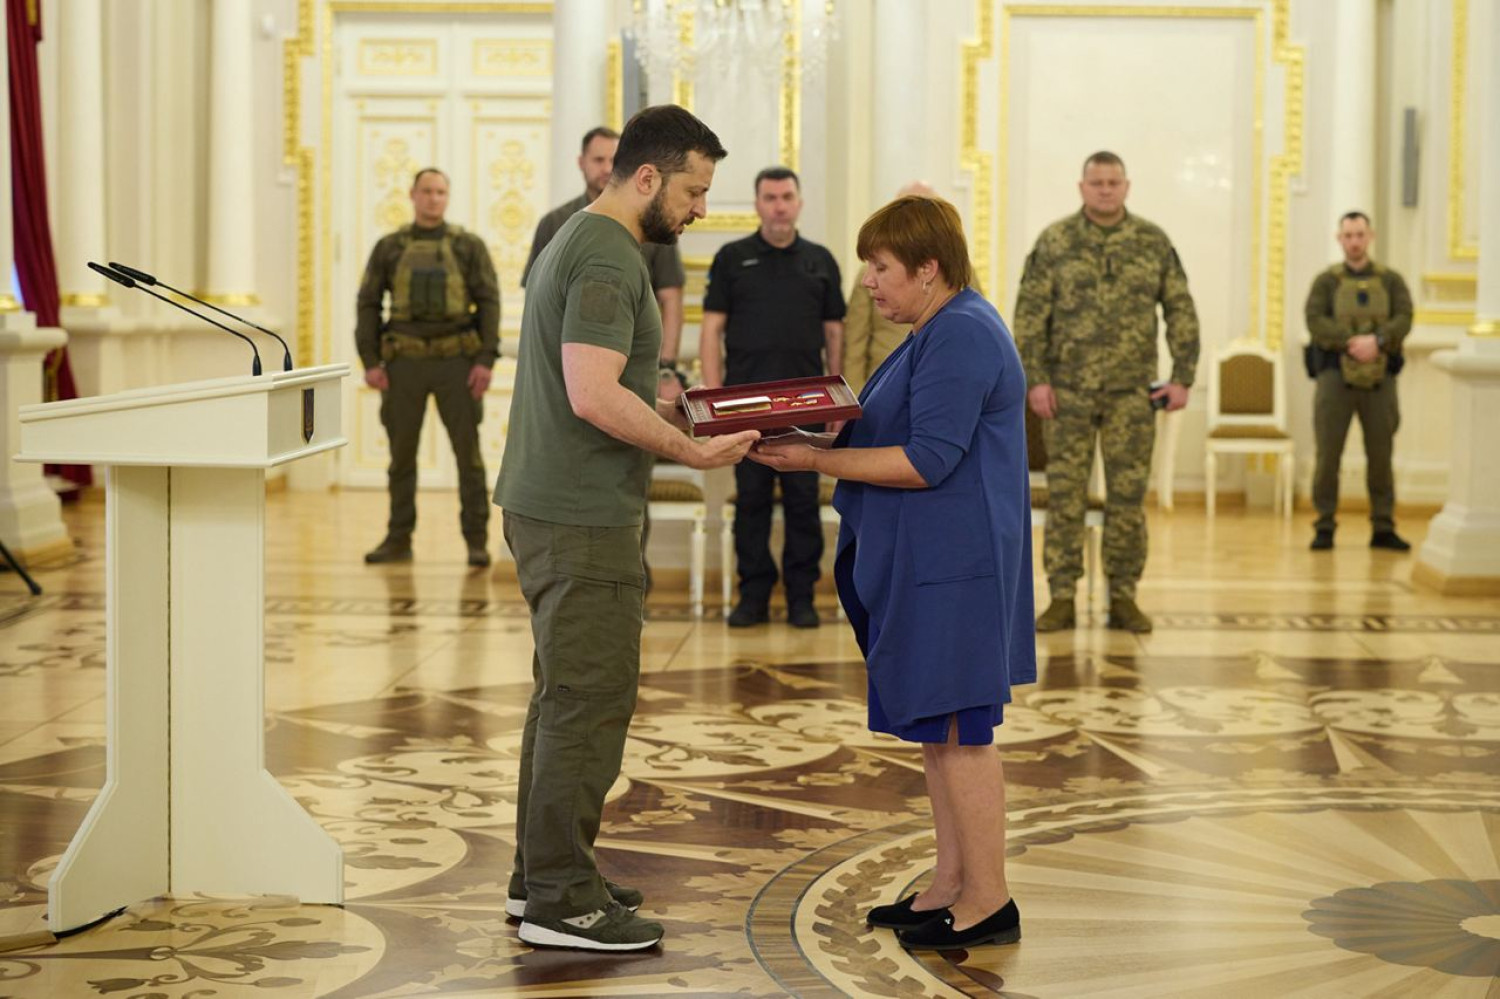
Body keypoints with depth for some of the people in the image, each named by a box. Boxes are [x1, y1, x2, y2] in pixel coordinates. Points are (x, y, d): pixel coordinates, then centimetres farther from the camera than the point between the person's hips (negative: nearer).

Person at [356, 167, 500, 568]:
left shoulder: (469, 246, 4)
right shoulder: (389, 248, 7)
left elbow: (489, 303, -1)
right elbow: (368, 305, 6)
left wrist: (486, 360, -12)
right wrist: (370, 363, -4)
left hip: (456, 360, -1)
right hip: (405, 362, 1)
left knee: (468, 451, -4)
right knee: (401, 454, 5)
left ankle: (477, 542, 2)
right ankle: (398, 540, 14)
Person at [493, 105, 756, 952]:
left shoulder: (578, 241, 17)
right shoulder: (609, 259, -16)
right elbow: (595, 396, -25)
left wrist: (670, 413, 14)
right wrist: (692, 451, -20)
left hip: (549, 505, 11)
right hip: (583, 518, -11)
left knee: (567, 693, 17)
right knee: (591, 699, -6)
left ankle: (543, 874, 25)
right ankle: (560, 900, -1)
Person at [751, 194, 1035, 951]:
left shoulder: (961, 337, -17)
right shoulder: (940, 332, 18)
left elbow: (927, 461, -22)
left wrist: (818, 461, -18)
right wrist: (820, 438, 7)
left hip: (953, 567, -11)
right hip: (921, 565, 11)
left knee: (957, 730, -5)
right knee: (936, 729, 14)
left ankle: (989, 901, 3)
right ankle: (951, 887, 22)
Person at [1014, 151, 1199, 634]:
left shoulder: (1153, 242, 4)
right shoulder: (1054, 241, 1)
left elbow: (1181, 311, 7)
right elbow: (1030, 314, -1)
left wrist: (1182, 377, 0)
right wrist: (1034, 379, -7)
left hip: (1132, 393, 1)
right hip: (1068, 390, -1)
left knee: (1128, 497, 4)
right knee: (1064, 494, 1)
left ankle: (1123, 597, 12)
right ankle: (1062, 598, 7)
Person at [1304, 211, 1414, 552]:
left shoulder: (1391, 280, 10)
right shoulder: (1326, 281, 6)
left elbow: (1404, 319, -4)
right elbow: (1316, 322, -9)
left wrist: (1376, 340, -22)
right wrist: (1352, 342, -21)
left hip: (1379, 378, 1)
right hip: (1336, 375, -1)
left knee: (1381, 455, 3)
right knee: (1328, 454, -3)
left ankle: (1383, 528, 12)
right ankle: (1325, 527, 5)